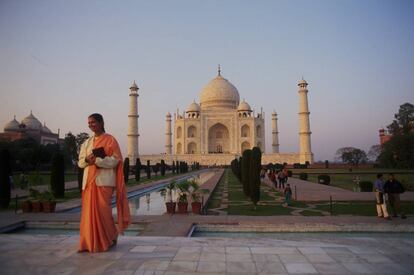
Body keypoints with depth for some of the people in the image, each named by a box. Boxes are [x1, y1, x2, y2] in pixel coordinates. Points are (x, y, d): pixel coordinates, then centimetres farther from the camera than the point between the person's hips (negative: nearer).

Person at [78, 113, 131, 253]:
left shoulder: (110, 140, -1)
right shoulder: (87, 142, 17)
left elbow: (114, 160, -9)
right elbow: (80, 162, 14)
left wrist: (96, 160, -18)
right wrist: (87, 159, -8)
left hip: (104, 181, -5)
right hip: (89, 181, 6)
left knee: (102, 210, -6)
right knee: (89, 211, 3)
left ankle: (110, 238, 12)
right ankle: (90, 242, 12)